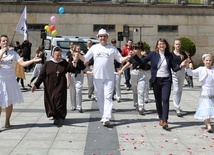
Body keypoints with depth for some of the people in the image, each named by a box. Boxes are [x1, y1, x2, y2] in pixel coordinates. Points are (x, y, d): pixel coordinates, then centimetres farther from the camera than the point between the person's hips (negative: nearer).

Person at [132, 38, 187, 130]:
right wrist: (134, 56, -13)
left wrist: (181, 66, -13)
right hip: (156, 80, 1)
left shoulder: (169, 55, 3)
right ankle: (160, 118, 27)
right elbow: (142, 62, -1)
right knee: (158, 100, 10)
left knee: (165, 100, -13)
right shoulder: (153, 54, 1)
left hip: (166, 80, -1)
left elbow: (174, 68, 5)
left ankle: (165, 121, -15)